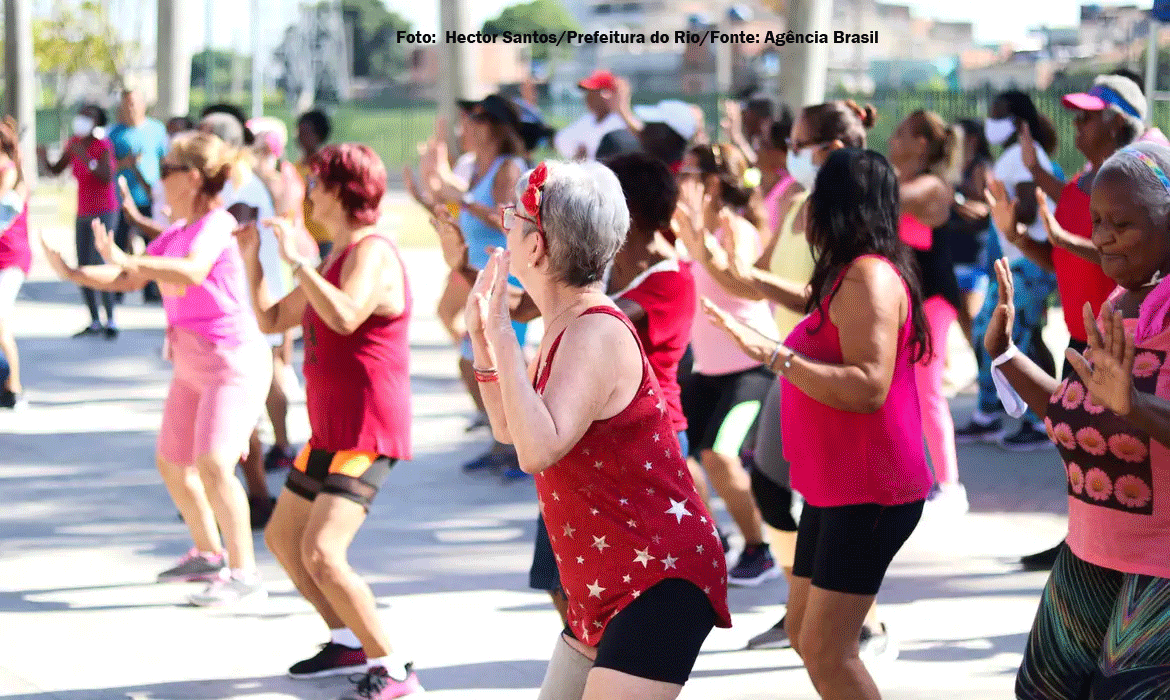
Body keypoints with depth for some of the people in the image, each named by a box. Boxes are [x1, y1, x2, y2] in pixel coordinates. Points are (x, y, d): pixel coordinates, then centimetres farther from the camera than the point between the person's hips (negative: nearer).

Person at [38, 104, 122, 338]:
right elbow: (55, 170, 11)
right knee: (83, 269, 4)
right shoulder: (74, 144, 8)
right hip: (83, 213, 7)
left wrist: (86, 159, -29)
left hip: (104, 212, -7)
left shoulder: (103, 145, -11)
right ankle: (95, 321, 11)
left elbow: (107, 177, -21)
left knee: (99, 265, -17)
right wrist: (43, 158, -8)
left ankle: (111, 321, -13)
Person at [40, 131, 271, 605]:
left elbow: (192, 271, -35)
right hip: (192, 366, 10)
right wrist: (70, 273, 7)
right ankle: (207, 554, 35)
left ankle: (244, 574, -18)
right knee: (172, 463, 17)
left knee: (212, 465, -22)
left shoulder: (217, 223, -16)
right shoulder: (174, 234, 11)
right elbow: (129, 281, 18)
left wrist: (126, 260, -37)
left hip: (234, 362, -10)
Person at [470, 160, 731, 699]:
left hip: (662, 580, -11)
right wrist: (481, 339, 9)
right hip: (606, 585, 11)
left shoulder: (596, 335, -21)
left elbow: (537, 449, -34)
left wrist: (502, 333, -31)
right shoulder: (564, 328, 9)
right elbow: (510, 429, 20)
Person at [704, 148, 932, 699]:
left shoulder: (869, 277, -18)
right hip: (836, 487, 11)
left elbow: (868, 387, -29)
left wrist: (774, 354, -29)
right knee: (803, 632, 15)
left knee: (826, 650, -13)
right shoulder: (849, 276, 13)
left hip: (871, 492, -11)